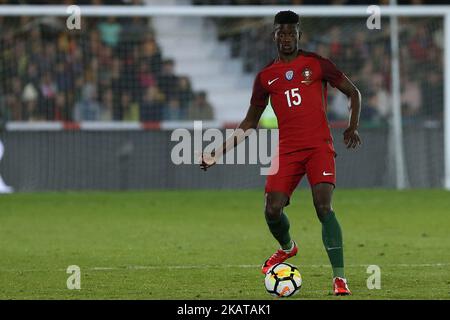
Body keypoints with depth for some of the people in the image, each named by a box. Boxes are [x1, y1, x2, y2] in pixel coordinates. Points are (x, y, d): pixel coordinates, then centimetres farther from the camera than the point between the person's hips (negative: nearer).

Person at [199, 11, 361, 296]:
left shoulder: (316, 64, 4)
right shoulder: (266, 76, 13)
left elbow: (353, 92, 11)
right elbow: (250, 123, 19)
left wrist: (353, 127, -4)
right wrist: (219, 152, 12)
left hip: (319, 146, -3)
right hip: (287, 150, 3)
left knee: (324, 206, -20)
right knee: (272, 210, -9)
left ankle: (340, 278, -19)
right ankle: (287, 247, 28)